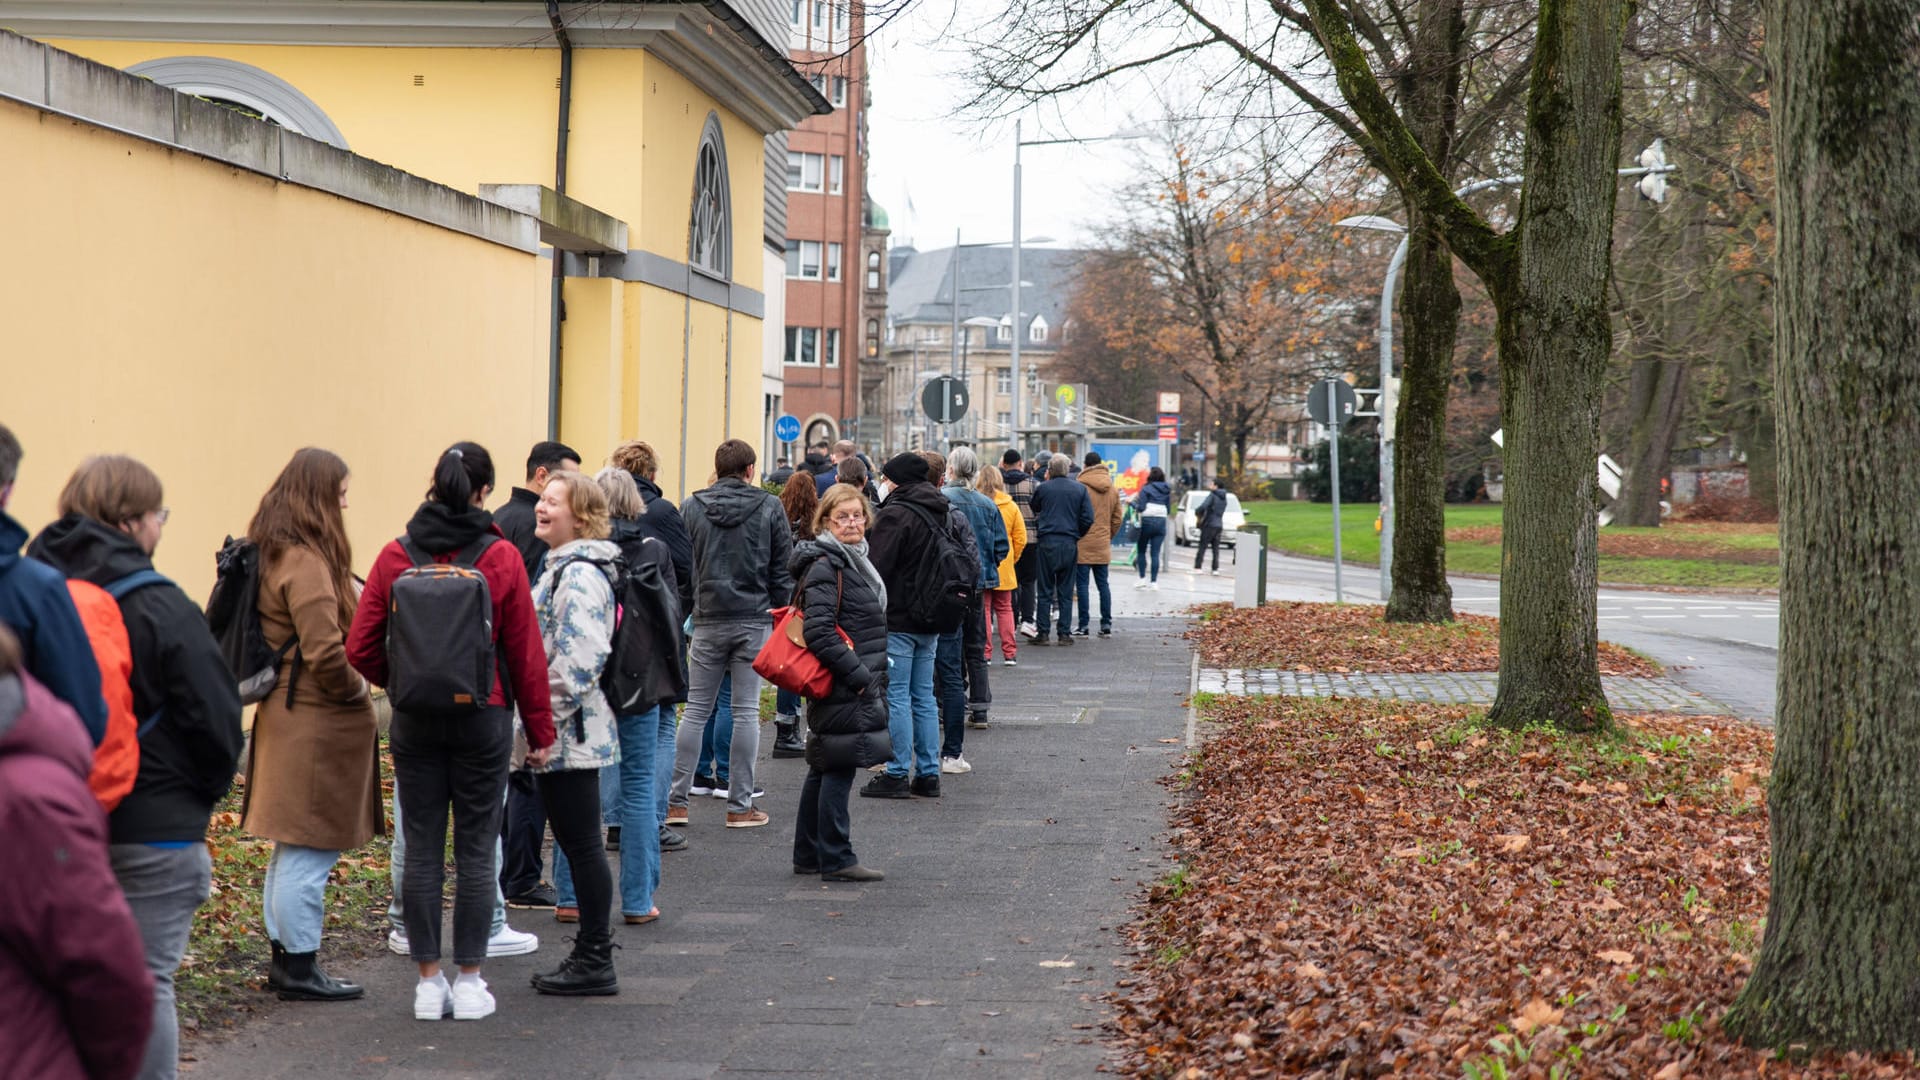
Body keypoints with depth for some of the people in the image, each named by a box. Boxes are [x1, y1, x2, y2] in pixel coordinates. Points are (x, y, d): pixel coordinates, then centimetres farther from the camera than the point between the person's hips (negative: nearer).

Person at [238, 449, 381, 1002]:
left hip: (283, 713, 10)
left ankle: (284, 957, 25)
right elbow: (325, 651, -25)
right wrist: (356, 688, -9)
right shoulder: (306, 562, -20)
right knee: (310, 849, -3)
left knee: (291, 848, 17)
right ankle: (299, 968, 3)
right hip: (318, 722, -10)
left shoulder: (270, 552, 12)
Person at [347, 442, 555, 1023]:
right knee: (476, 853, 5)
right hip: (484, 719, -1)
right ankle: (469, 982, 9)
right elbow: (526, 653, -3)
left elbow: (360, 647, -2)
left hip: (415, 723, 2)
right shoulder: (502, 558, -6)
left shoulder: (396, 556, -2)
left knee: (422, 853, 7)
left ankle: (428, 981, 11)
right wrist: (540, 731, 6)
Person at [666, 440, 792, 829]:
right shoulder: (769, 507, -2)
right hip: (755, 621, -1)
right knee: (746, 712, 3)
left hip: (709, 621, 1)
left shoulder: (693, 507, 1)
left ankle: (675, 800, 6)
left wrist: (683, 614, 10)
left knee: (696, 710, 8)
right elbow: (783, 569, 0)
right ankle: (740, 806, 4)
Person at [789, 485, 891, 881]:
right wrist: (857, 674, -21)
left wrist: (873, 676, 18)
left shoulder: (854, 560, 17)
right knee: (838, 771, -6)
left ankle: (809, 855, 20)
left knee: (824, 770, 14)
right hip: (843, 689, -10)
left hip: (857, 684, 10)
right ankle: (835, 859, -1)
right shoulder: (825, 566, -15)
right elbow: (818, 632, -23)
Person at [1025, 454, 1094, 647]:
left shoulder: (1043, 488, -1)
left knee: (1045, 591, 4)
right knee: (1066, 591, 7)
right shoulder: (1080, 489, 3)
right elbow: (1088, 518, -1)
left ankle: (1042, 633, 2)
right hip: (1070, 544, 1)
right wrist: (1076, 535, 12)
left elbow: (1034, 511, 9)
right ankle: (1065, 633, 5)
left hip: (1047, 543, -1)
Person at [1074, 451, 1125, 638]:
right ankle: (1106, 625, 11)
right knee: (1103, 584, 12)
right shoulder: (1112, 490, 7)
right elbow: (1117, 518, 12)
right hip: (1103, 545, 5)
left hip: (1083, 544, -5)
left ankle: (1083, 626, -1)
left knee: (1082, 584, 0)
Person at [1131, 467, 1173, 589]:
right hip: (1161, 522, 4)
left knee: (1141, 551, 9)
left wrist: (1133, 502, 6)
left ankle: (1143, 578, 2)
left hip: (1147, 521, -4)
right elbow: (1169, 510, 10)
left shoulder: (1146, 489, -6)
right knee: (1155, 553, 4)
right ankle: (1154, 581, 1)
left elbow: (1141, 508, -12)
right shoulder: (1167, 491, 8)